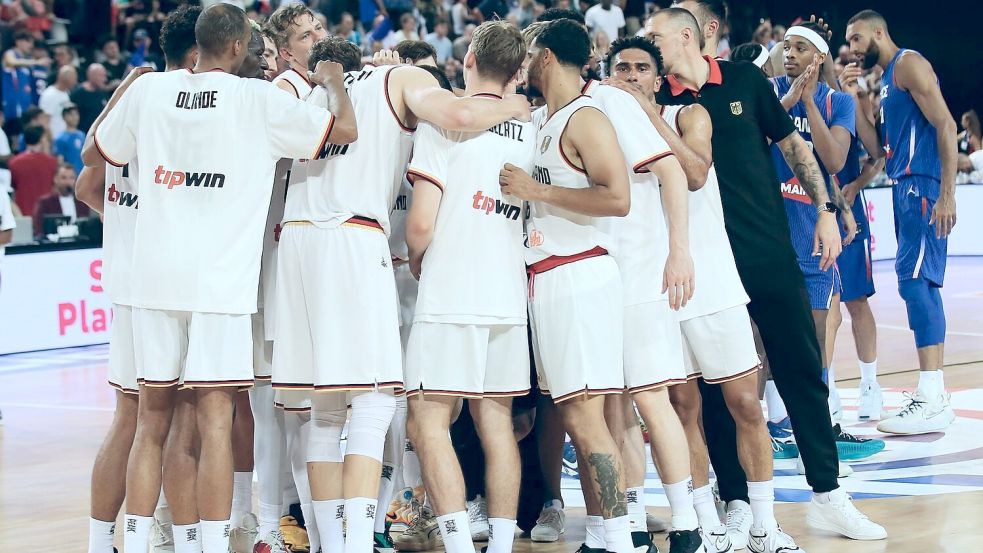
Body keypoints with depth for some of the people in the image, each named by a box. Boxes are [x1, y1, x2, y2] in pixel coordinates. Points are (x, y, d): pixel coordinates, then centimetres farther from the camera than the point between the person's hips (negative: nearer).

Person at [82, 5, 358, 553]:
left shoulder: (149, 89, 6)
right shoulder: (259, 100, -4)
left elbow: (93, 156, 20)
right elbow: (345, 130, -2)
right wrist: (333, 80, 18)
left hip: (156, 276, 4)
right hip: (220, 281, -3)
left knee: (152, 420, 11)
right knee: (216, 421, -3)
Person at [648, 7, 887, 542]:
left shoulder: (745, 80, 3)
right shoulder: (657, 100, 2)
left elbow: (793, 145, 9)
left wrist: (824, 210, 4)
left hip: (771, 253, 0)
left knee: (803, 372, 4)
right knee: (715, 387, 1)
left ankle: (828, 496, 12)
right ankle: (737, 503, 11)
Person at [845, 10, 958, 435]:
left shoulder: (909, 65, -7)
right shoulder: (885, 79, 21)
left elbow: (945, 125, -16)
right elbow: (879, 148, 17)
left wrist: (947, 193, -23)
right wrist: (853, 96, 9)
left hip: (923, 187, -10)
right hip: (904, 186, 10)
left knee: (915, 280, -15)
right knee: (919, 285, 9)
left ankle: (932, 401, -17)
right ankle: (935, 393, 12)